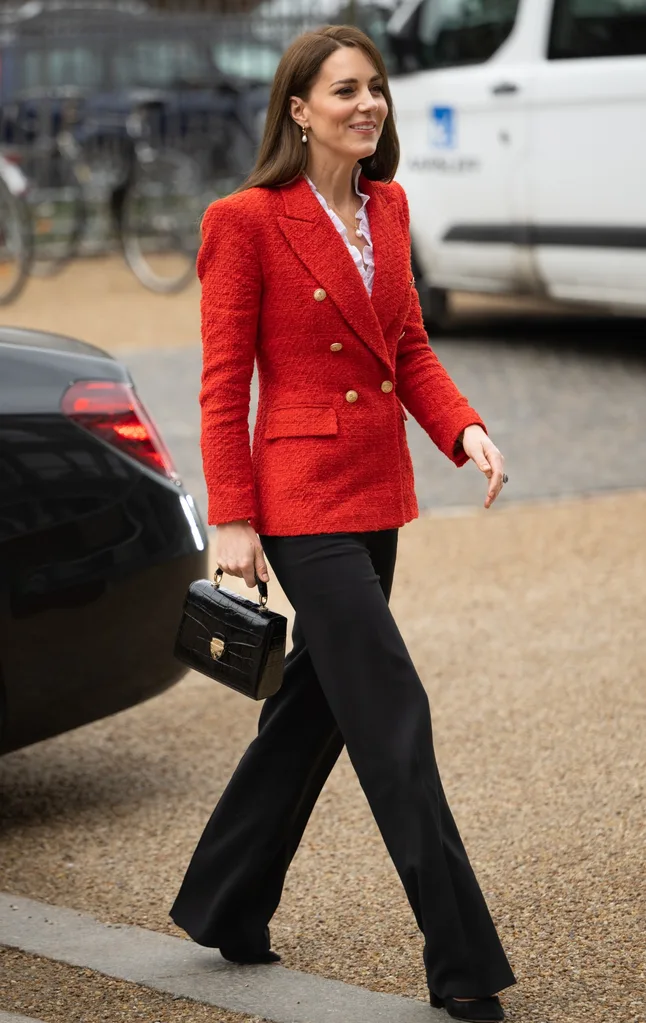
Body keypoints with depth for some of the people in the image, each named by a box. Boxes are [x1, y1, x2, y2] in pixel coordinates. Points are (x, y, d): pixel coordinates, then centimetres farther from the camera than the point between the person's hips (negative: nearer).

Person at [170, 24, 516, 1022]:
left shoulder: (387, 207, 10)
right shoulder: (246, 220, -11)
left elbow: (409, 345, 14)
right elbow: (224, 384, -10)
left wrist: (463, 426, -4)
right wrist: (232, 518, -13)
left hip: (376, 493, 8)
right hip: (303, 499, -8)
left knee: (314, 706, 15)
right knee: (392, 714, -9)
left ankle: (225, 911, 31)